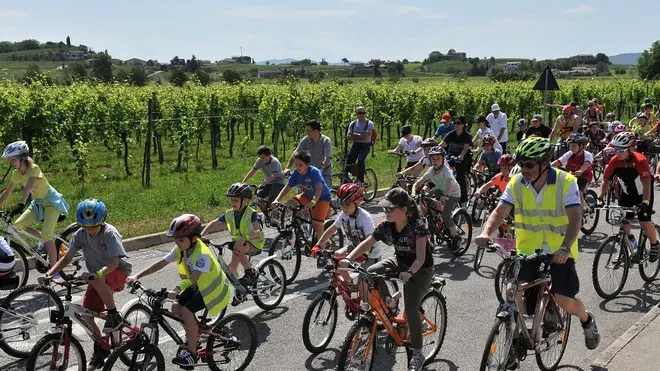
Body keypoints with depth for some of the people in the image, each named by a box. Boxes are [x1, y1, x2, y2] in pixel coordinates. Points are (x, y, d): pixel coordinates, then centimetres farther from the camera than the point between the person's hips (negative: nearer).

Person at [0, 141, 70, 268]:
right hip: (38, 202, 8)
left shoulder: (33, 169, -23)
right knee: (18, 225, -7)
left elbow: (28, 187, -39)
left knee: (46, 235, -18)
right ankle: (44, 242, 12)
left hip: (51, 201, -8)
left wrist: (21, 205, -51)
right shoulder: (17, 173, -2)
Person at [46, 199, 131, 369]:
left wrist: (95, 275, -49)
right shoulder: (80, 234, -7)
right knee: (86, 314, -7)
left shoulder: (109, 233, -24)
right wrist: (49, 273, -18)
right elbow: (67, 258, -3)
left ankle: (114, 316, -17)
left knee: (98, 281, -38)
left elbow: (114, 262, -33)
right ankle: (100, 348, 15)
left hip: (118, 271, -6)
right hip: (97, 276, 6)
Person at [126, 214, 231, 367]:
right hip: (197, 286, 8)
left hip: (212, 289, -8)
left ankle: (192, 354, -11)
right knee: (176, 308, -3)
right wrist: (137, 276, -17)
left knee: (187, 310, -22)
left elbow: (193, 278, -44)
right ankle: (192, 337, 21)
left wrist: (176, 291, -59)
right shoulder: (180, 250, -9)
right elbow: (160, 264, -10)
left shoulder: (202, 254, -33)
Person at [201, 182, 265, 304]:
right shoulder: (229, 214, -4)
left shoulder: (251, 214, -19)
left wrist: (244, 239, -48)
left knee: (238, 249, -33)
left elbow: (258, 232, -33)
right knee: (231, 267, -6)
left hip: (255, 244, -6)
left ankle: (251, 274, -18)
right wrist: (201, 235, -9)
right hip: (239, 243, 6)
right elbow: (213, 223, 6)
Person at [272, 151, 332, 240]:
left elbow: (319, 189, -40)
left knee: (317, 224, -20)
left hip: (322, 197, -6)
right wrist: (277, 200, -27)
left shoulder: (314, 172, -29)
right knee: (291, 203, -18)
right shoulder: (295, 173, -12)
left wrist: (313, 202, -57)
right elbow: (287, 188, -11)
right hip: (308, 196, 6)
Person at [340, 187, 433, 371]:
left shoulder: (417, 226, -27)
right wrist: (348, 259, -30)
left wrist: (409, 273, -51)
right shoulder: (386, 226, -12)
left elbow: (420, 258, -33)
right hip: (399, 262, 6)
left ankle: (417, 355, -4)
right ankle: (389, 303, 5)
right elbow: (366, 243, -14)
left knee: (411, 308, -22)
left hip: (420, 270, -6)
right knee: (370, 273, -22)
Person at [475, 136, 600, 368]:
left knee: (565, 301, -10)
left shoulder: (566, 182, -15)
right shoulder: (516, 183, -7)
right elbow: (500, 211, -14)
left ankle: (587, 320, 26)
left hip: (559, 252, -3)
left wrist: (565, 247, -39)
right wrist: (486, 233, -34)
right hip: (527, 250, 3)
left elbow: (575, 218, -22)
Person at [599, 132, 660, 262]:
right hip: (627, 193, 4)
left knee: (644, 221, -11)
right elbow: (606, 181, -13)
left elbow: (646, 183, -37)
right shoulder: (614, 161, -18)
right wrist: (600, 198, -27)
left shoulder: (640, 160, -31)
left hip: (643, 193, -4)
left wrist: (645, 202, -48)